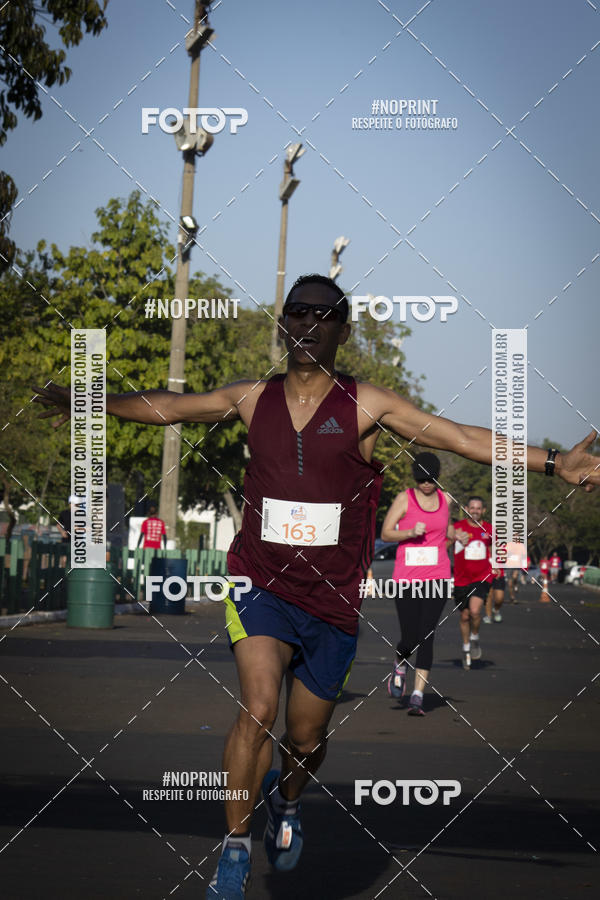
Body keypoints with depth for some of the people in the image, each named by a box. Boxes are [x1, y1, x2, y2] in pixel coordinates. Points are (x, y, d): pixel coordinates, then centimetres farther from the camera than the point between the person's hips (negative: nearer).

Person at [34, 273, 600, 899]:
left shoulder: (366, 406, -4)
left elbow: (463, 438, -8)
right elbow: (163, 407, 16)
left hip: (332, 599, 0)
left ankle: (286, 803, 47)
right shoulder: (253, 399, 3)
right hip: (261, 583, 0)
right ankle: (235, 848, -8)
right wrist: (86, 403, 17)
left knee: (307, 740, 12)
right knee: (259, 710, -23)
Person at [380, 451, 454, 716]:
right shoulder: (405, 498, -3)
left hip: (437, 576, 2)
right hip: (407, 576, -2)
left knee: (426, 635, -9)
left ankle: (418, 696, -8)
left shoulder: (445, 499, 9)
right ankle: (399, 665, 33)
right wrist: (411, 532, -20)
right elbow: (385, 533, -4)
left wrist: (456, 535, 11)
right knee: (410, 639, -3)